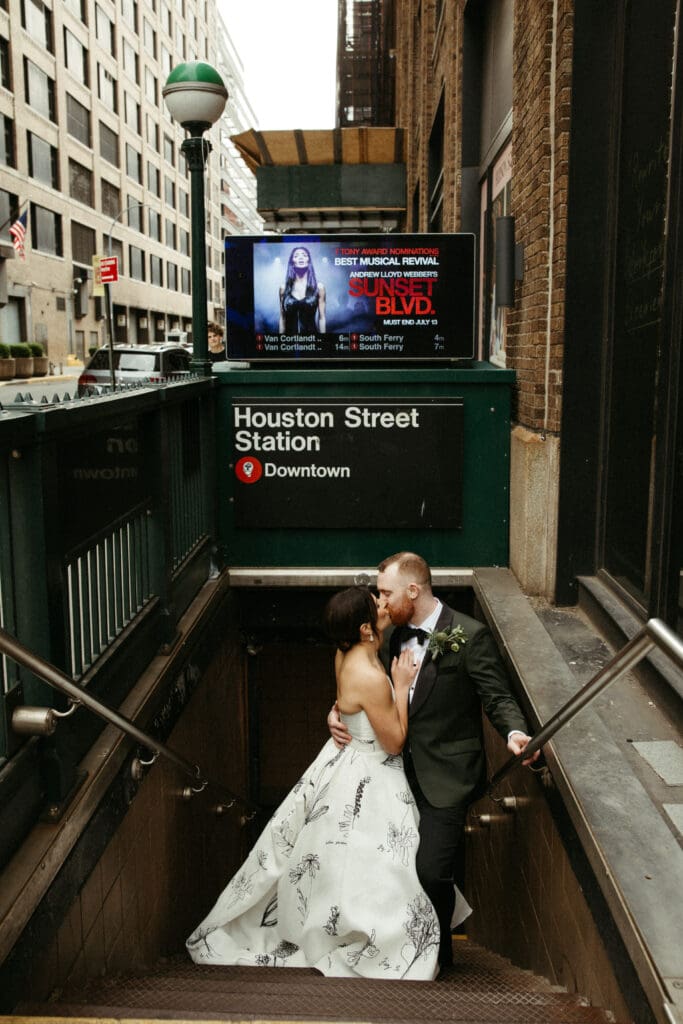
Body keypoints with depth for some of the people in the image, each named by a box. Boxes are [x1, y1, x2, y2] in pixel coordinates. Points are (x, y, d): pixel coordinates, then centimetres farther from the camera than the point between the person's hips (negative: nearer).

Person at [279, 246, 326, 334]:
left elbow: (322, 318, 1)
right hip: (290, 332, 1)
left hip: (311, 332, -1)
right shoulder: (284, 288, 3)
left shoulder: (318, 287, 0)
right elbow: (282, 318, 6)